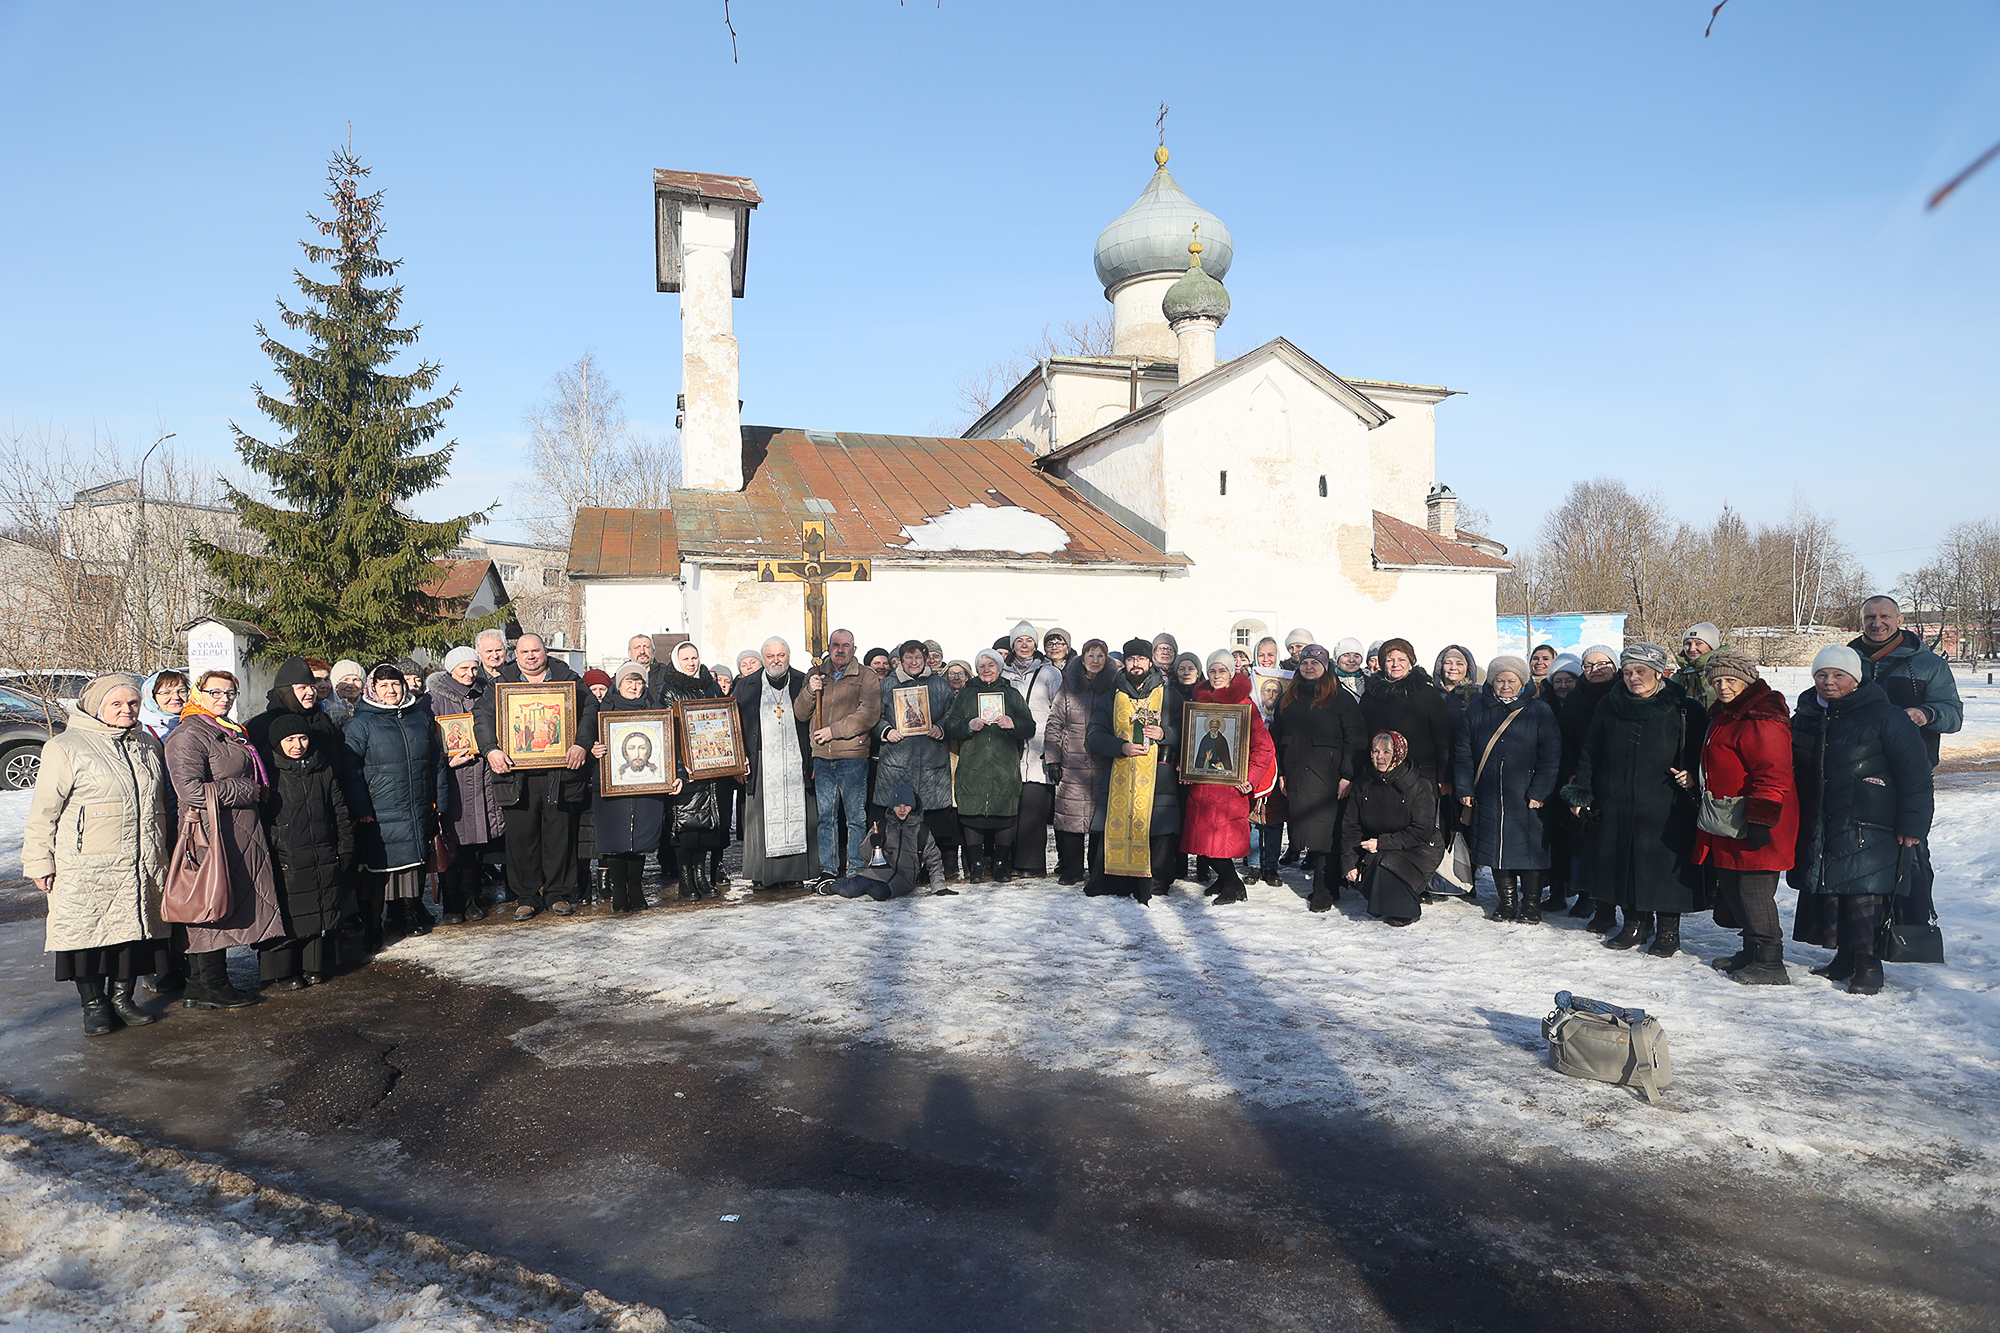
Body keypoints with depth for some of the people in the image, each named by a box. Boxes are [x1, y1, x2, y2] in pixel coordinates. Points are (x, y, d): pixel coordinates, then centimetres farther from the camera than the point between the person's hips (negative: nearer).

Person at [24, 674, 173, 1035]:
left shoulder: (148, 745, 13)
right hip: (86, 868, -5)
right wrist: (40, 861, -6)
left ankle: (122, 997, 21)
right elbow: (44, 810, -4)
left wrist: (165, 854, 23)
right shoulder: (66, 747, -5)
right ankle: (93, 1004, 16)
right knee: (90, 931, 1)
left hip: (143, 866, 5)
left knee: (134, 928, 8)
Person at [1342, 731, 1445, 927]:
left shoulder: (1420, 786, -13)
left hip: (1417, 850, -5)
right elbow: (1350, 827, 1)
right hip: (1375, 852, 5)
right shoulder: (1363, 786, 1)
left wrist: (1382, 843, -22)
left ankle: (1405, 911, -7)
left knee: (1383, 862, -31)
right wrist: (1349, 864, -11)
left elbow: (1422, 831, -17)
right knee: (1357, 876, -20)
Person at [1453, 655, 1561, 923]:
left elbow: (1551, 757, -2)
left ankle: (1531, 903, 15)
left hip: (1526, 799, -2)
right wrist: (1464, 788, 0)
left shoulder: (1539, 712, 0)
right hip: (1488, 797, 3)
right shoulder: (1477, 710, 7)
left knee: (1529, 848, 0)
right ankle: (1507, 900, 22)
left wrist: (1540, 792, -9)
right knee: (1496, 847, 8)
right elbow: (1462, 751, 7)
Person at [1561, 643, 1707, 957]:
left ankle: (1668, 931, 17)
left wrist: (1693, 777, -13)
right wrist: (1582, 793, 7)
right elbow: (1589, 754, 12)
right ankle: (1636, 923, 24)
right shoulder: (1610, 707, 7)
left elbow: (1704, 755, 5)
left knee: (1665, 869, 0)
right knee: (1623, 867, 7)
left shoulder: (1685, 711, -2)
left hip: (1666, 811, -3)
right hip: (1616, 810, 3)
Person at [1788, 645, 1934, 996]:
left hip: (1867, 831, -6)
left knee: (1864, 895, -8)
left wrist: (1912, 825, -8)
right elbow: (1794, 772, 23)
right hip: (1818, 830, 6)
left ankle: (1868, 964, 3)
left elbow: (1915, 776, -5)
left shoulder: (1885, 717, -6)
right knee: (1826, 893, 9)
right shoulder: (1805, 717, 12)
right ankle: (1845, 956, 23)